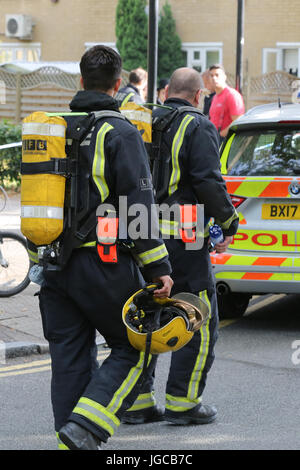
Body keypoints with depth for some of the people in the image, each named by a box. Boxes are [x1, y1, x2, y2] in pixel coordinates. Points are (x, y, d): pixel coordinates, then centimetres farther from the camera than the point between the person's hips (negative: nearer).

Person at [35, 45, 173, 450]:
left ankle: (70, 436, 12)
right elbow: (139, 207, -14)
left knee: (69, 357, 12)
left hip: (54, 263, 6)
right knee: (135, 348, 4)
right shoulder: (120, 133, -9)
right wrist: (159, 269, -11)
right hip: (102, 263, -6)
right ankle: (84, 426, -10)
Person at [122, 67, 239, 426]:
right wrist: (229, 224, -4)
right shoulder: (198, 127, -7)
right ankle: (182, 402, 3)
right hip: (180, 239, -6)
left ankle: (137, 401, 12)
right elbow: (209, 182, -17)